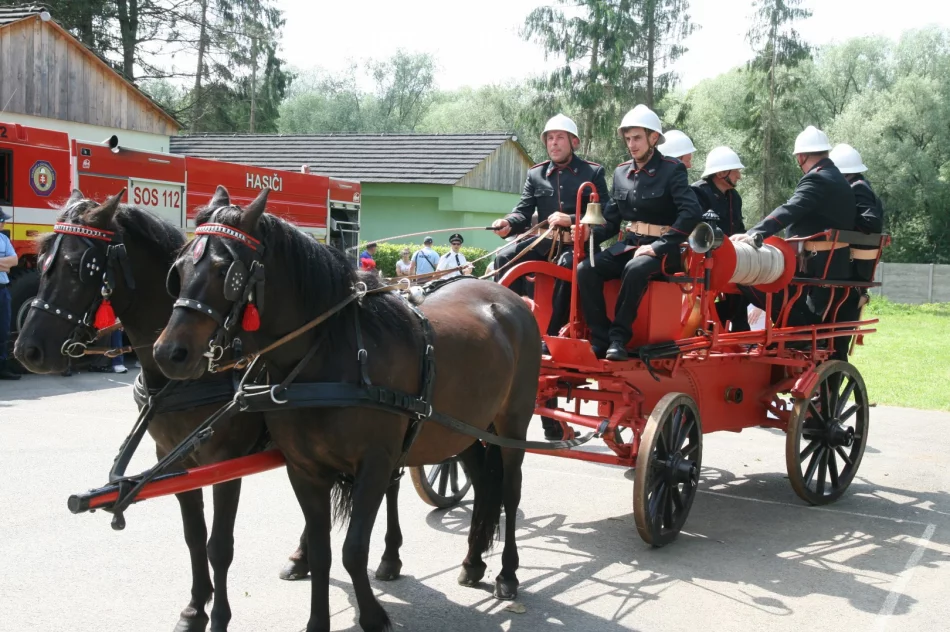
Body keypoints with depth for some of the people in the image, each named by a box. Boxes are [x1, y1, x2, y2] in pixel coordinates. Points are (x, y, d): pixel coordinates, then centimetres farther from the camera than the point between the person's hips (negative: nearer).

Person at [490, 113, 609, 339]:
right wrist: (508, 223, -20)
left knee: (568, 265, -37)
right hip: (545, 242, 4)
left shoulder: (593, 172, 2)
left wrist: (571, 220, -23)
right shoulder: (535, 174, 12)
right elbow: (524, 211, 5)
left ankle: (553, 332, -32)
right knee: (505, 258, -20)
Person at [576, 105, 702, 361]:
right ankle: (600, 339, -17)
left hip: (662, 250, -5)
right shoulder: (621, 173, 11)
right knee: (585, 270, -20)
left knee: (635, 270, -37)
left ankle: (619, 337, -25)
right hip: (628, 244, 5)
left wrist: (658, 246, -23)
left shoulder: (672, 170, -6)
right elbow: (611, 220, 13)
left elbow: (691, 213, -18)